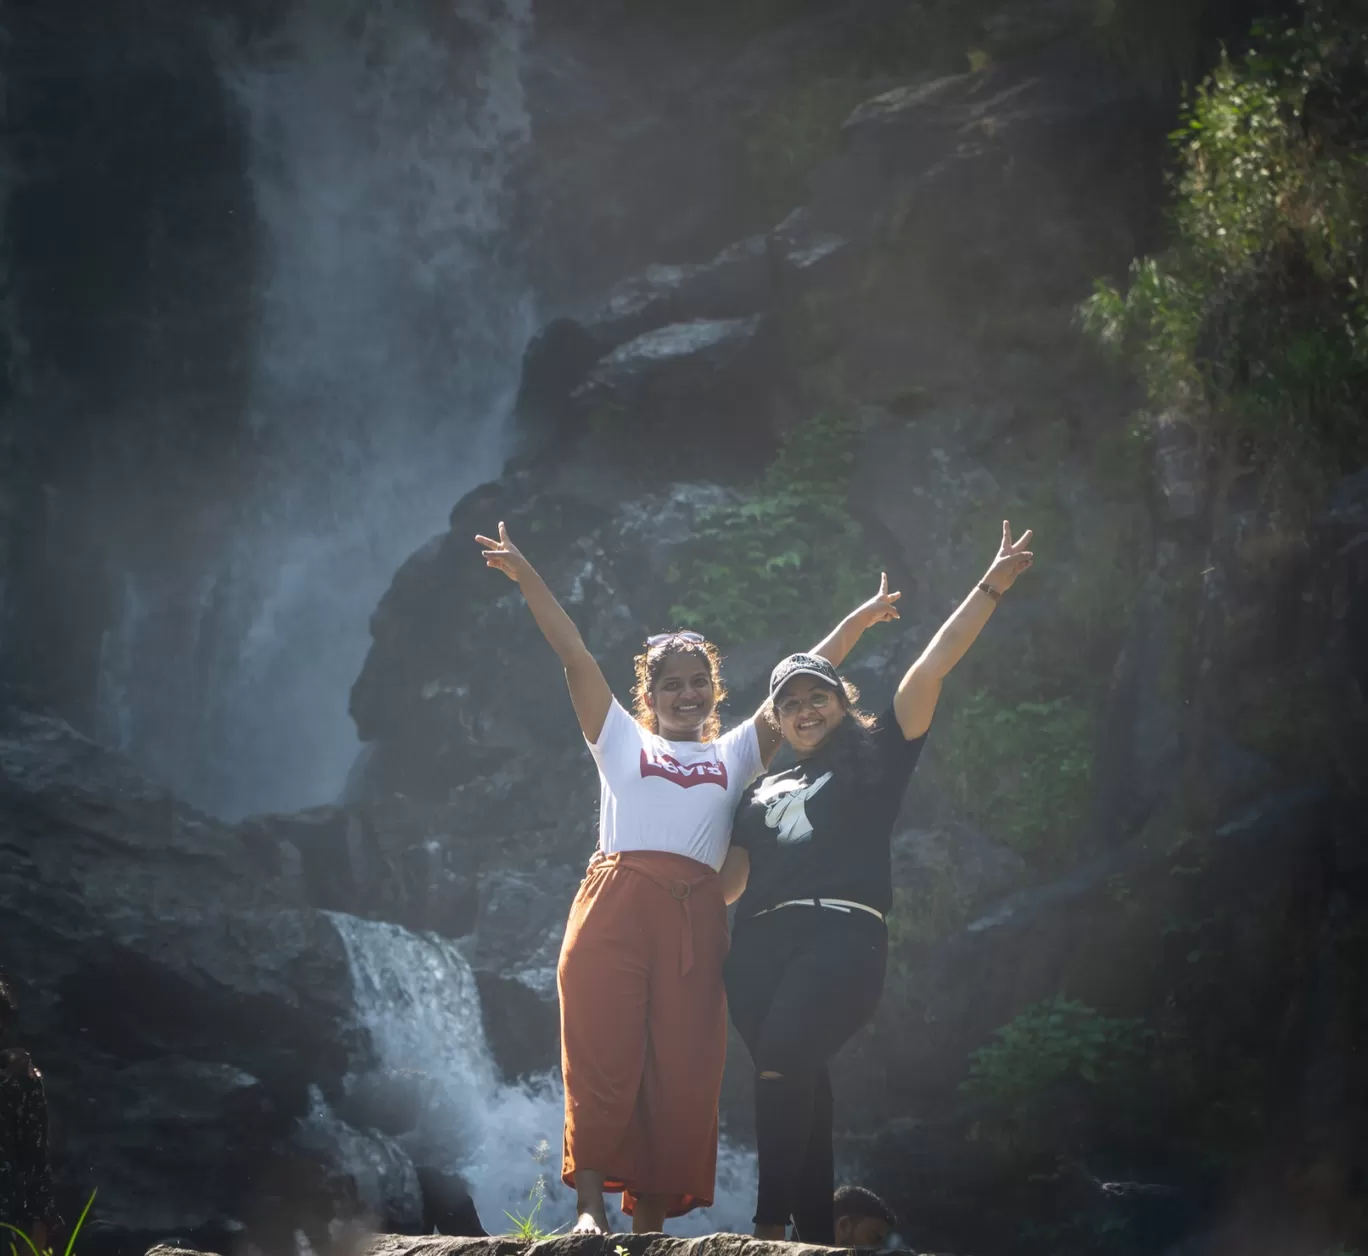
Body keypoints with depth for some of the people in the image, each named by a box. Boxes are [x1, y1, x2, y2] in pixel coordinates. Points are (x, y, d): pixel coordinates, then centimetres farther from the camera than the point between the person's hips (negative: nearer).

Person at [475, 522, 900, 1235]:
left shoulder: (736, 754, 23)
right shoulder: (622, 740, 18)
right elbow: (574, 657, 12)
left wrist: (858, 621, 21)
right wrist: (527, 578, 7)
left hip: (693, 920, 2)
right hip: (615, 907, -2)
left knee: (682, 1075, -3)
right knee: (604, 1058, -9)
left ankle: (651, 1220, 0)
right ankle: (590, 1207, -11)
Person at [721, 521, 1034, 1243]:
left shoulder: (874, 756, 17)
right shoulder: (764, 792, 30)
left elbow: (932, 667, 9)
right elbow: (730, 879, 22)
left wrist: (992, 587, 2)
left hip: (841, 933, -5)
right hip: (760, 945, 5)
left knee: (784, 1058, -26)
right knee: (792, 1080, -6)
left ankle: (771, 1226, -33)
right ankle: (815, 1235, -6)